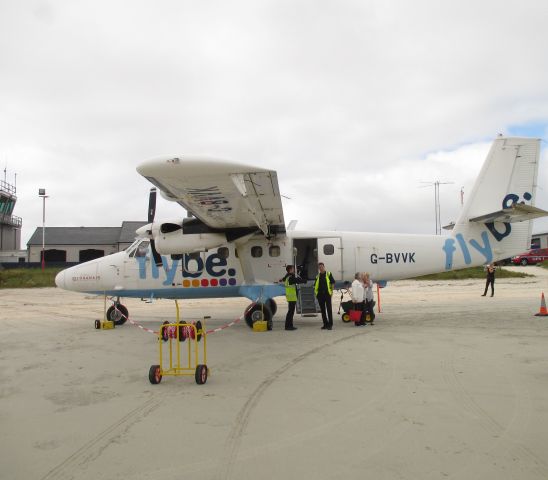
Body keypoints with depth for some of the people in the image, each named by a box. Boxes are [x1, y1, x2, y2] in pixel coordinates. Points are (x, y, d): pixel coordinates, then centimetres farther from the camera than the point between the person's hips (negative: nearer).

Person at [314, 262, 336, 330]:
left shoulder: (328, 274, 3)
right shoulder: (317, 276, 12)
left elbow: (333, 282, 1)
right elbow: (315, 285, 17)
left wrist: (331, 290, -6)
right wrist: (315, 292, 4)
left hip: (327, 294, -4)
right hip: (320, 295, 4)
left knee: (329, 309, -5)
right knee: (322, 310, 8)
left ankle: (330, 324, -2)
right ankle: (325, 324, 15)